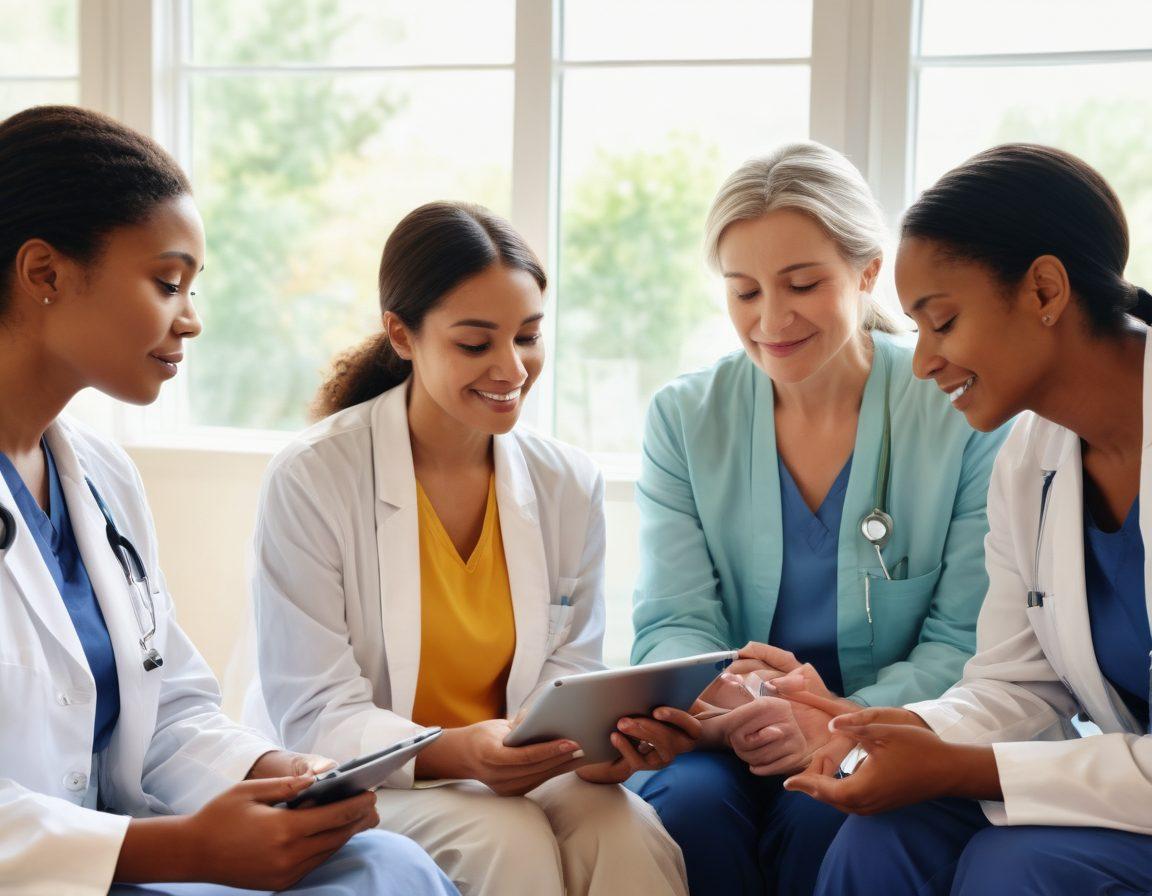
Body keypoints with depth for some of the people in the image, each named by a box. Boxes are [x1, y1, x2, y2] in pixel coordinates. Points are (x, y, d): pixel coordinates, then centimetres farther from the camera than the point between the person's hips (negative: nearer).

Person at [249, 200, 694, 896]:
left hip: (519, 771, 4)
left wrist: (610, 735, -22)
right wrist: (454, 753, -32)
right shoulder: (312, 479, -11)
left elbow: (566, 673, 4)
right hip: (365, 785, -4)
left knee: (629, 832, -28)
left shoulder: (570, 485, 2)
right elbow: (314, 719, -13)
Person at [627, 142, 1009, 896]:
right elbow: (674, 622, -2)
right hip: (730, 746, 2)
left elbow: (967, 641, -6)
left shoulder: (965, 416, -4)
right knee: (689, 805, -30)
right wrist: (721, 701, -26)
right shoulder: (684, 418, 4)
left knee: (821, 819, -33)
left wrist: (843, 724, -25)